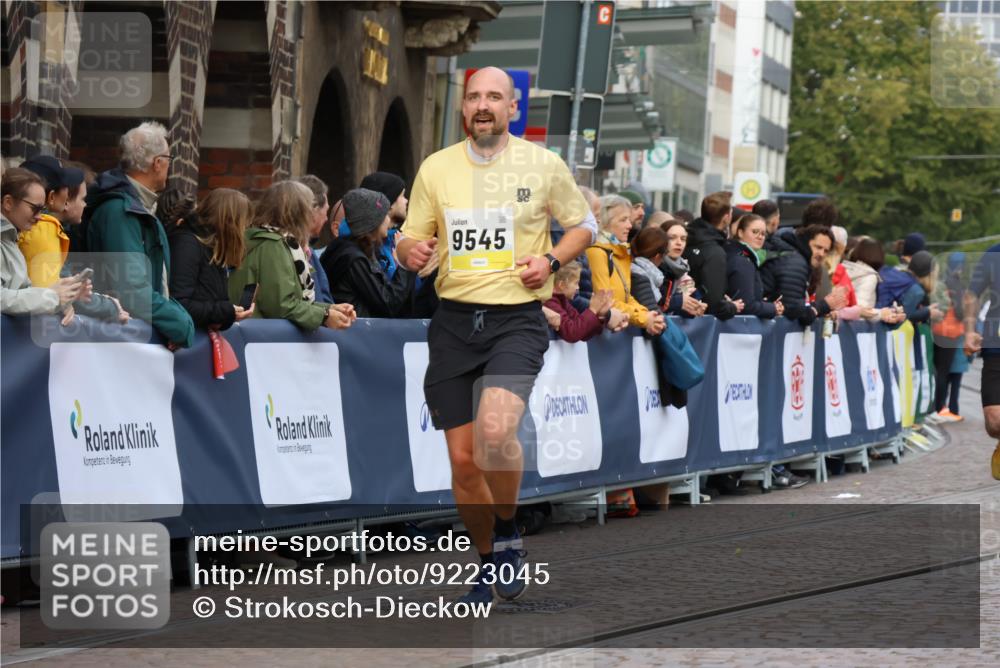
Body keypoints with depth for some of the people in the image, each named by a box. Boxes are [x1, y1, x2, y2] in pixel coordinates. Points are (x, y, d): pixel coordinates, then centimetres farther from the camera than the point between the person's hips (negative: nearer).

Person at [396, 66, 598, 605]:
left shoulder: (544, 165, 1)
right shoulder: (435, 167, 7)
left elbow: (583, 225, 13)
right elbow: (410, 238, 13)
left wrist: (551, 261, -6)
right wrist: (409, 251, -11)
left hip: (517, 318, -3)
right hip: (454, 319, 3)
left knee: (495, 431, -26)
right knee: (462, 458, 3)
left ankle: (508, 534, 0)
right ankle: (489, 560, 25)